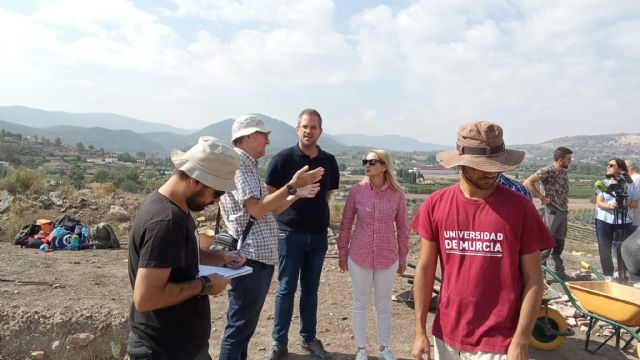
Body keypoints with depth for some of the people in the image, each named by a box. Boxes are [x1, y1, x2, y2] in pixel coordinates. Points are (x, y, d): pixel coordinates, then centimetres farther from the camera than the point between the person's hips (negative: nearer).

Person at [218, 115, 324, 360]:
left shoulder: (248, 165, 16)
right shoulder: (238, 163, -13)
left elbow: (269, 210, 18)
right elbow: (256, 209, -23)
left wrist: (298, 194, 10)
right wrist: (292, 185, -19)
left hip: (260, 256, 10)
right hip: (249, 257, -10)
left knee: (246, 324, 19)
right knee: (239, 325, 0)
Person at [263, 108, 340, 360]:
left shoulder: (328, 161, 4)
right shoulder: (283, 158, -8)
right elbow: (270, 194, -2)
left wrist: (317, 210, 7)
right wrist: (289, 213, -4)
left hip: (319, 234, 4)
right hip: (290, 233, -3)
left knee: (311, 288, 13)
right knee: (286, 289, 4)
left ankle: (309, 338, 27)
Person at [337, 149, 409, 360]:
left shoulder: (397, 194, -7)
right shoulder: (357, 190, -8)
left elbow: (402, 227, 2)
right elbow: (346, 223, 1)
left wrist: (403, 257, 7)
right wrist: (342, 252, 3)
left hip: (388, 257, 0)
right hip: (359, 256, 0)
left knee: (384, 304, 15)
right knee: (360, 303, 12)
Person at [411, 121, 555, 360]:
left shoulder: (519, 207, -9)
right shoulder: (435, 204, -5)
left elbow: (533, 279, -6)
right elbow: (425, 269, 0)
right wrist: (420, 331, 0)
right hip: (446, 337, 3)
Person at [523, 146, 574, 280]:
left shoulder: (564, 171, 12)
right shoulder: (547, 171, -14)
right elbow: (528, 183, -22)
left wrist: (565, 200, 11)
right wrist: (542, 197, -19)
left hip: (563, 211, 8)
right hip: (551, 211, -8)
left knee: (559, 243, 14)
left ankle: (560, 272, 23)